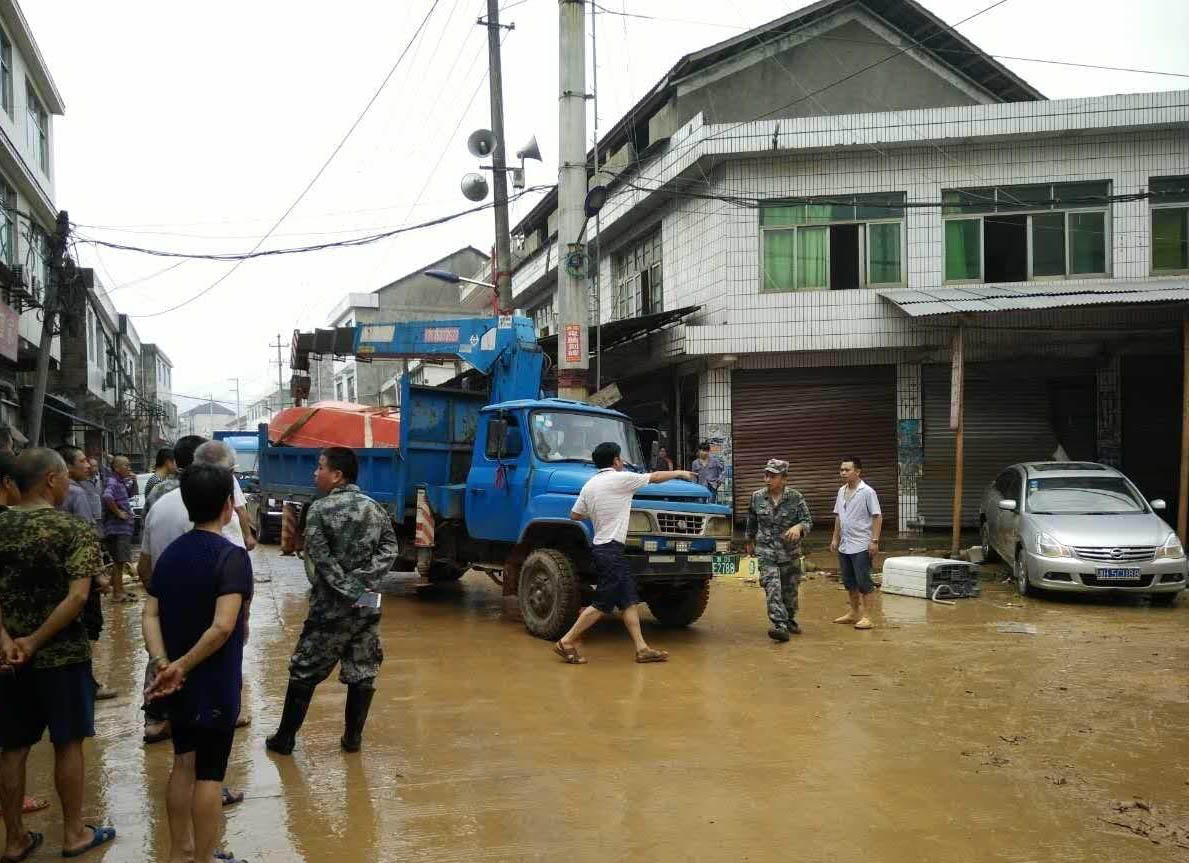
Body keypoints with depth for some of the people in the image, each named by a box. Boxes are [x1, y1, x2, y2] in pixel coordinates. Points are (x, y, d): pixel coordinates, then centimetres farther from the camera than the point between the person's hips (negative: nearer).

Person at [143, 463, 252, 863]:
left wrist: (162, 663, -12)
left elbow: (150, 615, -1)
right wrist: (183, 666, -19)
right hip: (215, 683, -7)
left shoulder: (170, 553, 5)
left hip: (177, 680, 7)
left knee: (183, 763, 19)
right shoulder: (232, 556, -18)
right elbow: (223, 626, -28)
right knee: (209, 774, 4)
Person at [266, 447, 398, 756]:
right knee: (362, 672, 12)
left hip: (331, 608, -4)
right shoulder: (375, 508, 5)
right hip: (368, 606, 4)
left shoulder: (320, 509, -8)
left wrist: (347, 591, -13)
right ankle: (353, 737, 17)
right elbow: (389, 549, -4)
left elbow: (321, 560, -15)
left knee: (305, 670, 8)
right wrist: (361, 582, -11)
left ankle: (285, 738, 15)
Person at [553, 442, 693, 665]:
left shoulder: (589, 485, 10)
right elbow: (655, 477, 3)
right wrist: (679, 473, 18)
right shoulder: (621, 479, -9)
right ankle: (566, 642, -3)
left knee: (629, 599, 8)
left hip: (600, 546, 9)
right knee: (603, 604, -6)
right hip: (611, 549, -9)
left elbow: (575, 515, 12)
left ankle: (642, 648, 6)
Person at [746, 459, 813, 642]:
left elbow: (808, 522, -7)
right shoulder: (757, 497, 0)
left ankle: (790, 620, 37)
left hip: (790, 552, 0)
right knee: (772, 587, -17)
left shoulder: (796, 497, -6)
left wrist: (798, 527, -29)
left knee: (790, 589, 13)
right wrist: (750, 542, 25)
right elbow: (751, 522, 16)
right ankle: (780, 626, -23)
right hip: (766, 551, 0)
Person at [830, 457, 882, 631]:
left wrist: (874, 540, -16)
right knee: (849, 582, 14)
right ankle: (854, 613, 26)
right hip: (844, 545, 7)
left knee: (863, 582, -2)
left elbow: (877, 517, -11)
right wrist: (835, 538, 15)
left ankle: (866, 616, 4)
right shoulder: (841, 491, 10)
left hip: (861, 546, -7)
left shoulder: (867, 492, -11)